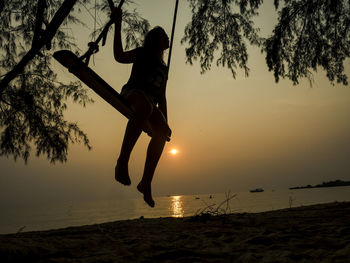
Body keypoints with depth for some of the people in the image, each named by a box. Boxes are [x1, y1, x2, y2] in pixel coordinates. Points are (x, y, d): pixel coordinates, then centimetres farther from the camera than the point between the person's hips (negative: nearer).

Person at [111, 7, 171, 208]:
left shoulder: (163, 68, 30)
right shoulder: (143, 54, 15)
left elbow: (161, 98, 28)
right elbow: (120, 56, -4)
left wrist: (165, 122, 18)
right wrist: (118, 26, -10)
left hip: (149, 104, 6)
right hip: (131, 94, -6)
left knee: (162, 131, -25)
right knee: (146, 106, -42)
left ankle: (146, 183, -27)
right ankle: (122, 161, -48)